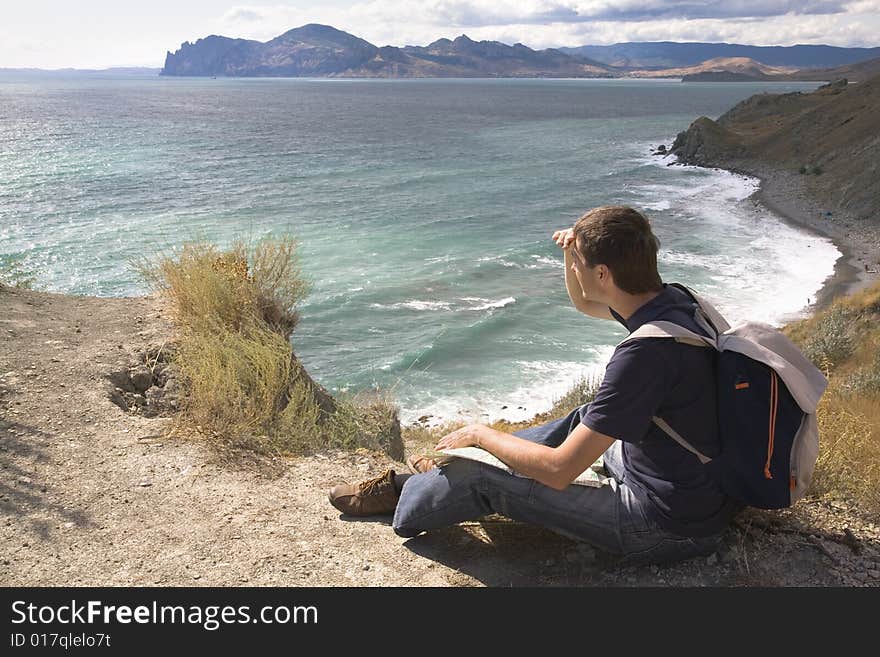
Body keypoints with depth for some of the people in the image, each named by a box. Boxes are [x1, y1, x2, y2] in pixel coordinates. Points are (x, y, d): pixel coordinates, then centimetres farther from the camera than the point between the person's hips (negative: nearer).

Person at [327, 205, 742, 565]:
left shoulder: (645, 354, -32)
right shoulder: (671, 301, -3)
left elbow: (559, 471, -27)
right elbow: (584, 303, 18)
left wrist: (480, 434, -11)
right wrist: (571, 253, -2)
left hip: (669, 526, -8)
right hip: (705, 486, 9)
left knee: (484, 475, -3)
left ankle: (399, 496, 26)